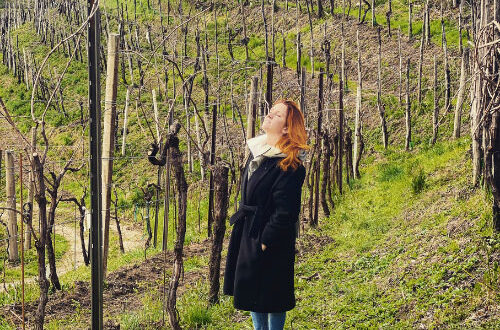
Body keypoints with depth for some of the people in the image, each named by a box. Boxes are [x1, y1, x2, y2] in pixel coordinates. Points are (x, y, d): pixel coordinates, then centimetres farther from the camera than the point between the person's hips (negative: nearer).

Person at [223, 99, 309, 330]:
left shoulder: (289, 164, -18)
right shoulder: (257, 150, 8)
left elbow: (285, 210, -19)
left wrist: (267, 240, -18)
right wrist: (240, 219, 15)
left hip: (270, 239, -9)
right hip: (247, 233, 9)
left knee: (271, 295, 4)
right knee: (251, 290, 18)